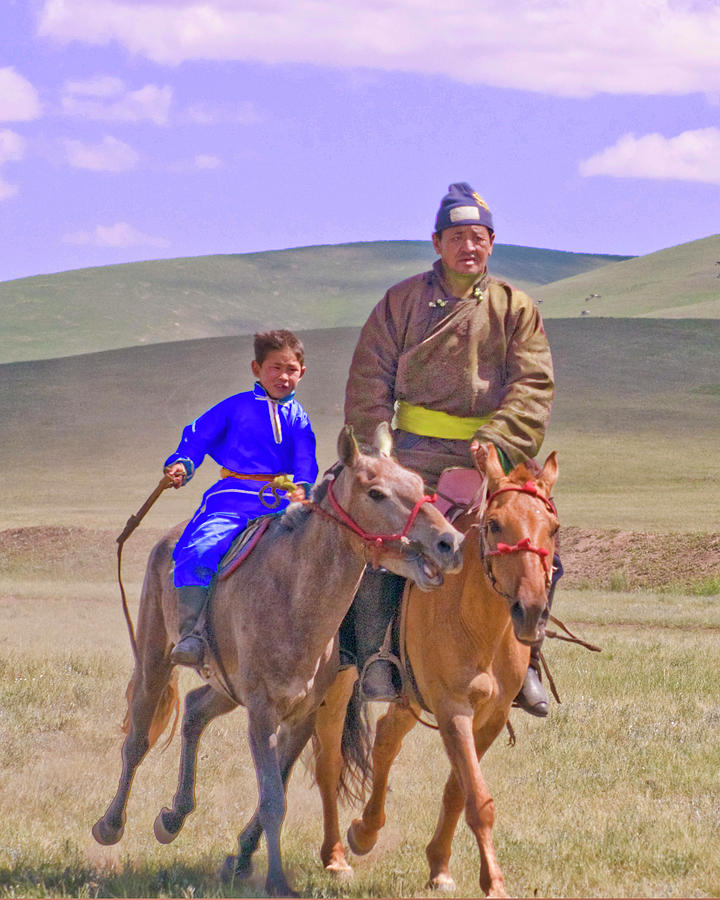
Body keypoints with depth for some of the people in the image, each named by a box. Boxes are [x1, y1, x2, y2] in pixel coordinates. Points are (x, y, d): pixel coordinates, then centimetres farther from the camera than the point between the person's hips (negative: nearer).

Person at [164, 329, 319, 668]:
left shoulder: (298, 418, 17)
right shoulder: (236, 407, 10)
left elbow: (305, 461, 5)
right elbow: (198, 436, 11)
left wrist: (302, 488, -17)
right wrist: (181, 464, -9)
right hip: (231, 500, -3)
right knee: (198, 552, -27)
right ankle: (190, 633, -30)